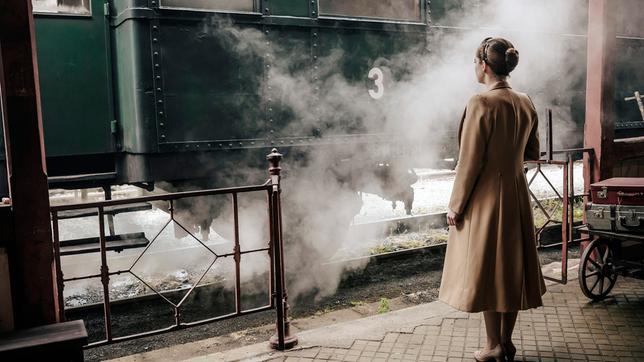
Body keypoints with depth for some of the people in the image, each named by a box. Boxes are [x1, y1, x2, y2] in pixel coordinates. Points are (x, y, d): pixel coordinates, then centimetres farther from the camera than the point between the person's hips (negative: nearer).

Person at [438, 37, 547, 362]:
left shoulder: (481, 103, -17)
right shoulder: (526, 103, 5)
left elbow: (470, 160, -17)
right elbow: (532, 153, 14)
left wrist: (455, 205, -9)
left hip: (485, 198, -7)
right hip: (517, 196, 7)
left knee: (485, 270, 6)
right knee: (512, 268, 16)